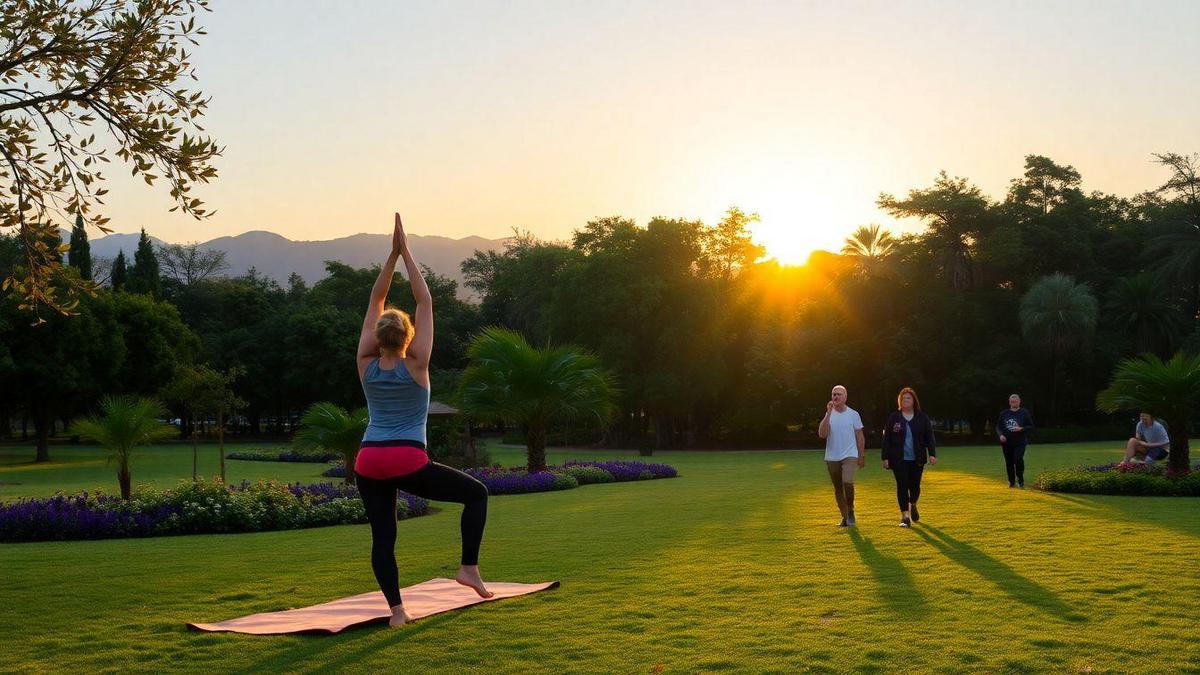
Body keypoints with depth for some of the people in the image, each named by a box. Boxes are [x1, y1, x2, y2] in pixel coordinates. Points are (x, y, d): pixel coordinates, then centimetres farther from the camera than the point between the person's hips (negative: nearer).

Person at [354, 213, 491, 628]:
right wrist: (405, 253, 2)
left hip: (368, 464, 4)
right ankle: (469, 567, 2)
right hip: (408, 461, -4)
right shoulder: (416, 364, -4)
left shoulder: (366, 365, 4)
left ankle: (397, 609, 0)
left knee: (382, 537, 8)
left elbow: (375, 302, 10)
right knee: (476, 493, 12)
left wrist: (392, 254, 10)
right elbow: (425, 302, 0)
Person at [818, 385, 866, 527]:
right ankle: (845, 517, 22)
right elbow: (822, 434, -13)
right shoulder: (828, 415, 2)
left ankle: (850, 511, -4)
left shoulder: (853, 414, 0)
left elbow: (860, 437, 6)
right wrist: (828, 413, -17)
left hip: (849, 456, -3)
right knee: (838, 489, 9)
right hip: (832, 458, 3)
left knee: (848, 482, -24)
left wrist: (861, 456, 3)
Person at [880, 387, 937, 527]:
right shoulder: (893, 417, 1)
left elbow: (929, 437, 3)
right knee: (902, 485, -5)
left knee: (915, 485, 6)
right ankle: (905, 516, 0)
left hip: (917, 459, 1)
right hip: (899, 459, -1)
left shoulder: (922, 417, 3)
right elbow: (886, 438, 2)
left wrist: (932, 454, -8)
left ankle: (913, 506, 37)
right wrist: (885, 457, -3)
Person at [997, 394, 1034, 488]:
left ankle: (1020, 479, 0)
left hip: (1020, 442, -3)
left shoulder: (1024, 413, 3)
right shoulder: (1004, 414, 10)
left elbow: (1031, 427, 3)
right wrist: (1000, 435, -6)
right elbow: (998, 426, 14)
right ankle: (1011, 482, 18)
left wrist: (1021, 429, -15)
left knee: (1018, 459, -21)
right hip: (1006, 442, 3)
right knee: (1009, 462, 5)